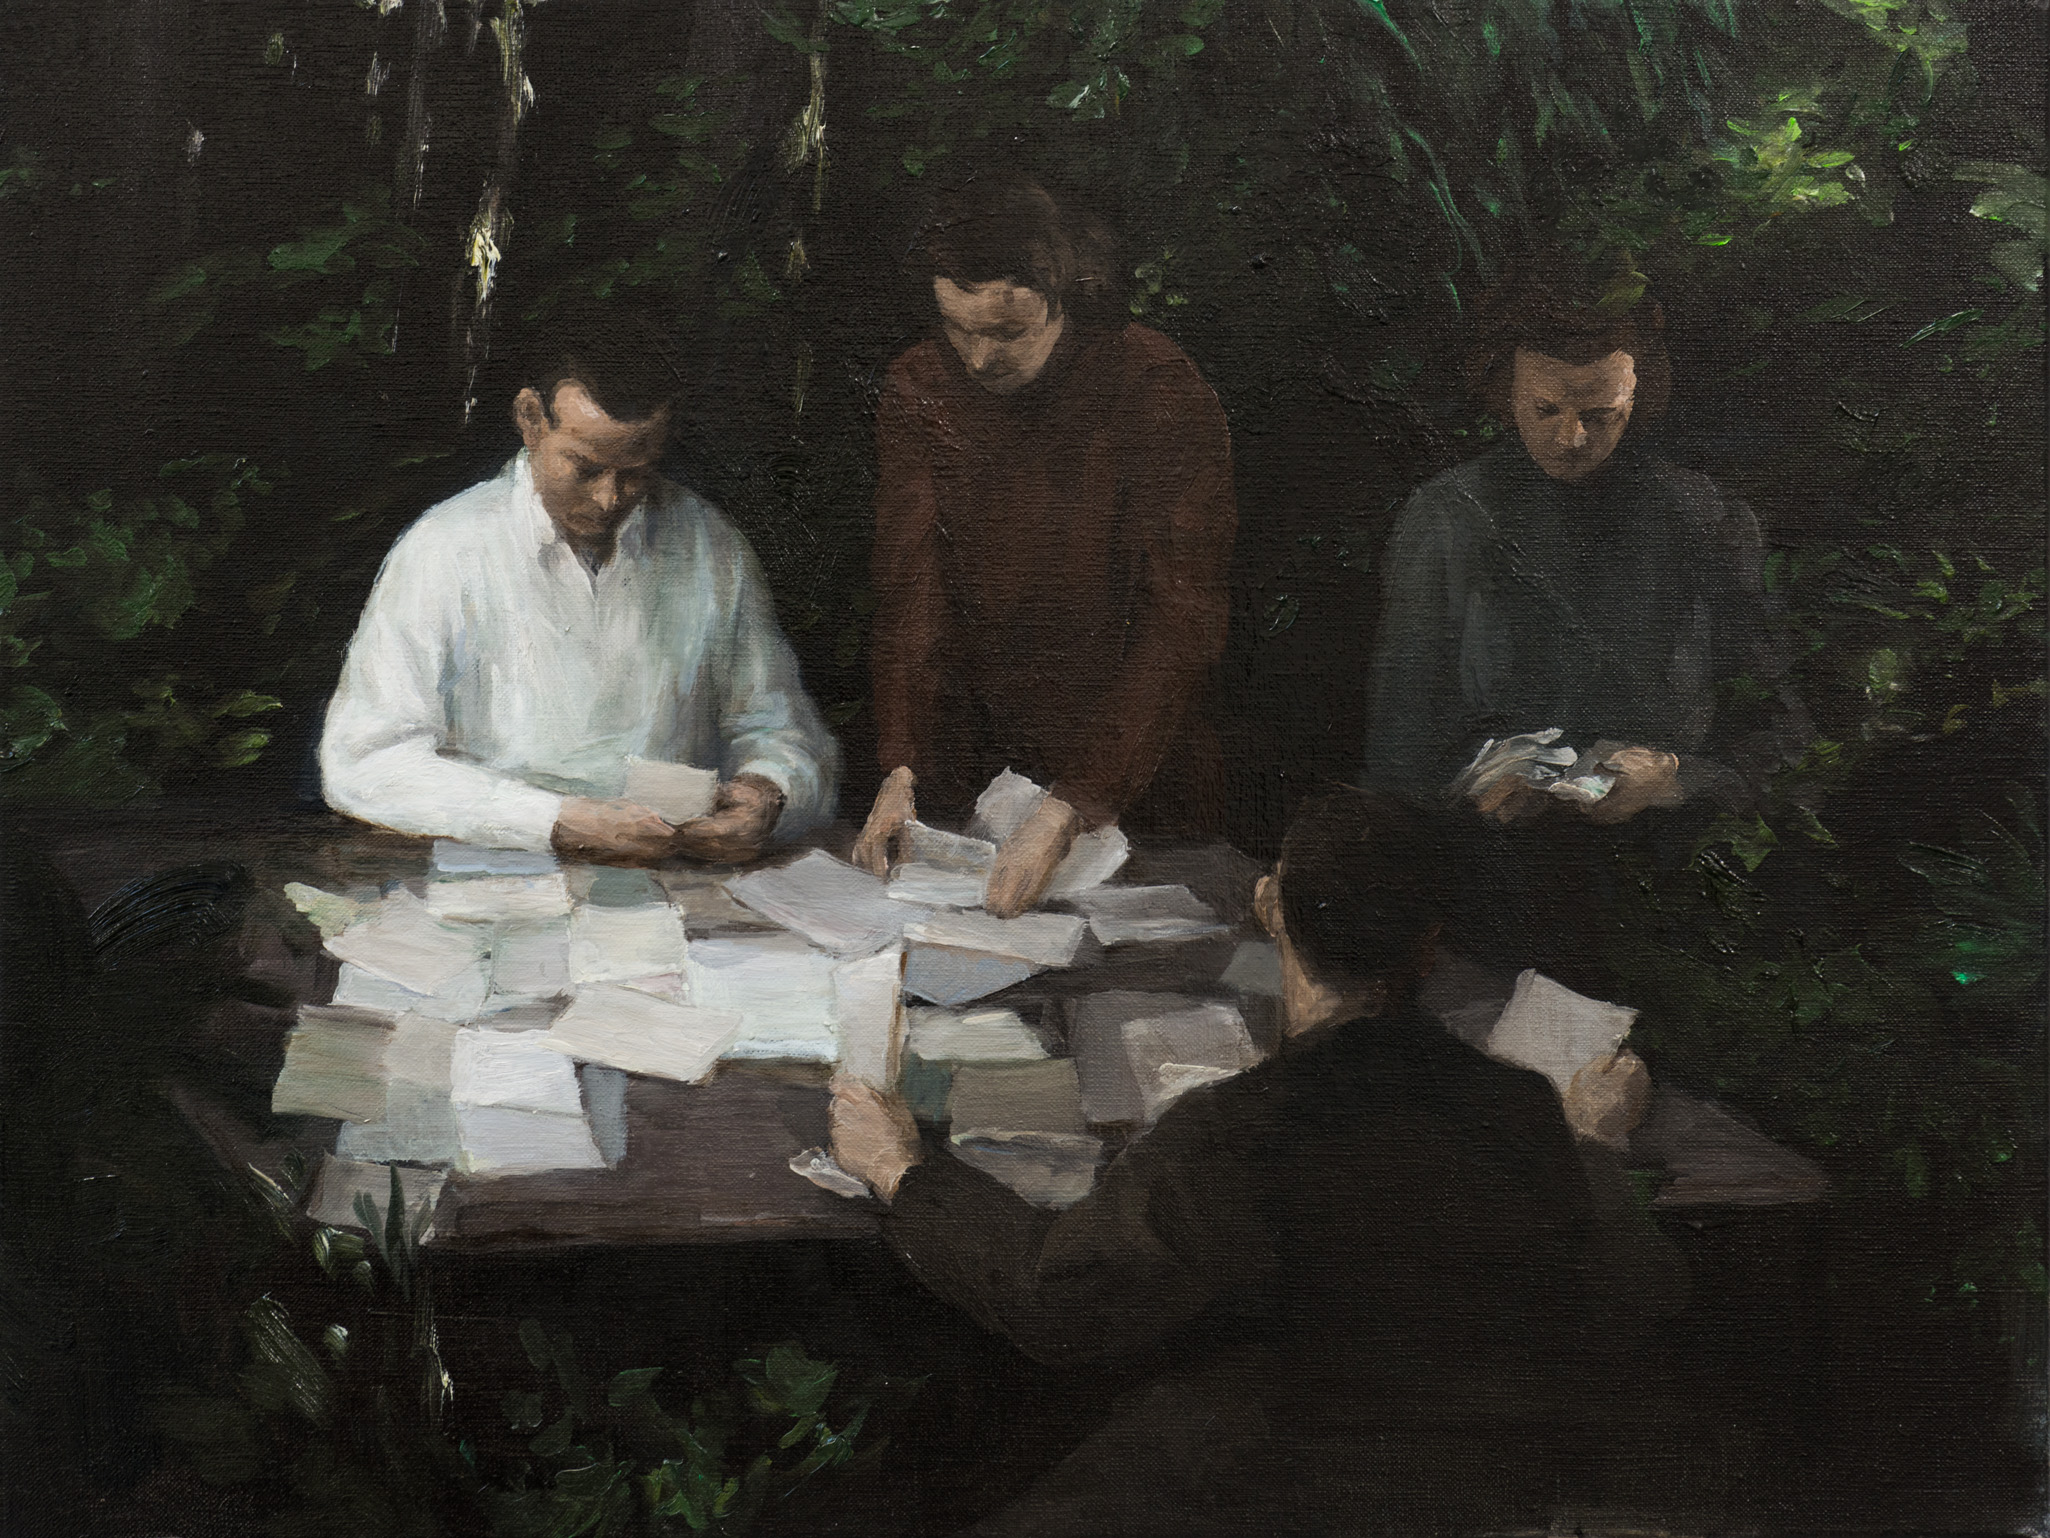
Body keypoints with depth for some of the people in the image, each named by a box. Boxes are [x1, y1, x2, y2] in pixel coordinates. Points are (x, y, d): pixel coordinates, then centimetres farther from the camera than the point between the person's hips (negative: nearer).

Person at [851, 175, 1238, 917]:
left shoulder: (1165, 395, -16)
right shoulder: (917, 389, -2)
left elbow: (1180, 625, -22)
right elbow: (912, 587, -5)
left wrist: (1068, 811, -32)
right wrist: (902, 769, -20)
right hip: (974, 759, 3)